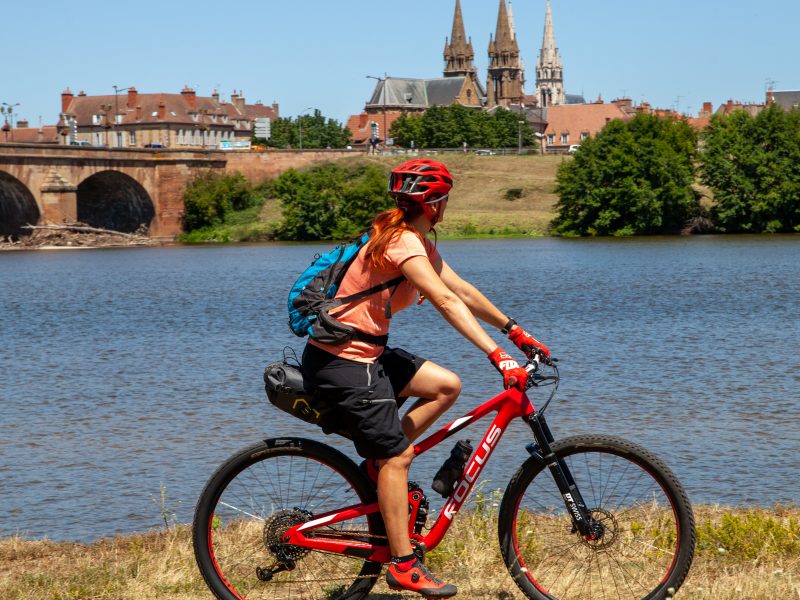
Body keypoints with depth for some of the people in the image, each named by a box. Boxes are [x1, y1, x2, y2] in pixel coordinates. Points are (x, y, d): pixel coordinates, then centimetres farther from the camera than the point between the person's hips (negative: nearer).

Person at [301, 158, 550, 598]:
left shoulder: (416, 242, 11)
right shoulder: (403, 244, -21)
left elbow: (463, 290, 12)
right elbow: (447, 303, -30)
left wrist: (515, 331, 9)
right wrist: (497, 356, -35)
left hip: (368, 354, 10)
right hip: (341, 360, -10)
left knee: (446, 386, 5)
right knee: (396, 456, -8)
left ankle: (379, 463, 9)